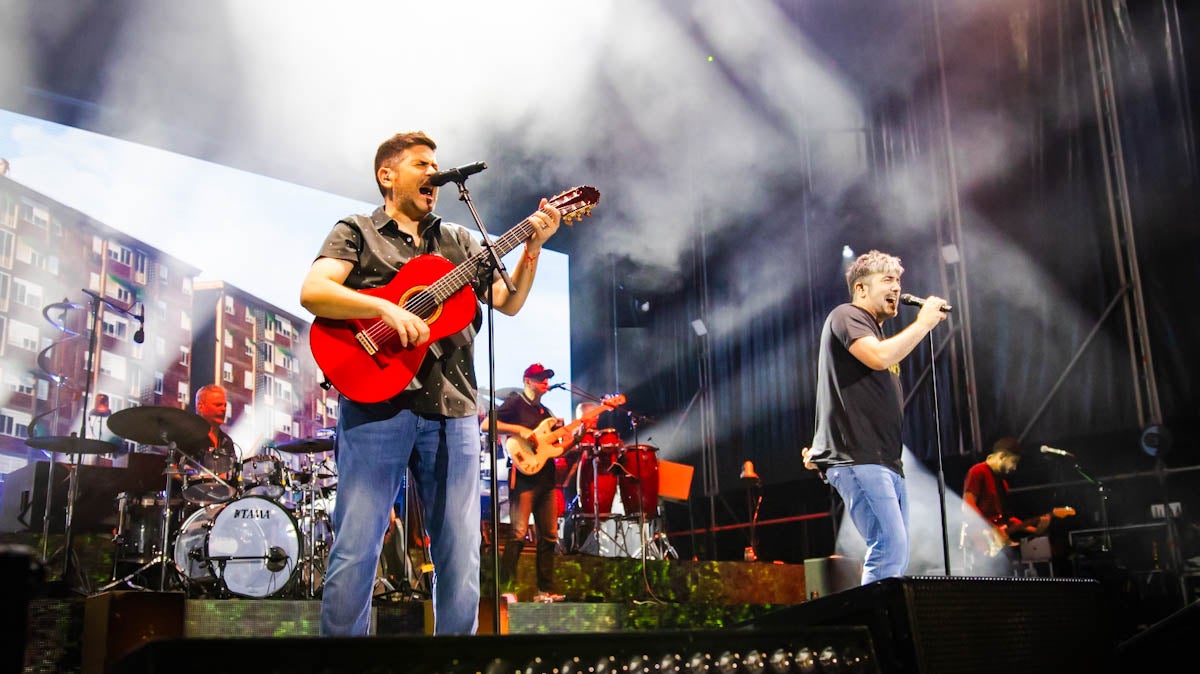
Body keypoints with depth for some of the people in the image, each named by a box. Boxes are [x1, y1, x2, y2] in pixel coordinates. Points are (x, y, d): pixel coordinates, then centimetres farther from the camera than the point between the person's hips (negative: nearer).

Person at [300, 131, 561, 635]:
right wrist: (386, 309, -20)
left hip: (451, 410, 4)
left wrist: (533, 245, 1)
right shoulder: (356, 232, 10)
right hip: (376, 402, -4)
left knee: (461, 561, 4)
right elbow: (311, 292, -7)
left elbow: (508, 302, 15)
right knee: (354, 554, -6)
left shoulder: (460, 242, 23)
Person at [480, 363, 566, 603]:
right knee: (519, 533, -13)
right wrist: (519, 430, -19)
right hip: (524, 476, -8)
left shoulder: (545, 411, 23)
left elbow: (557, 448, 22)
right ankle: (504, 587, -9)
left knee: (549, 536, 6)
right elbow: (486, 425, -12)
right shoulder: (515, 403, 0)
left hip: (546, 478, 8)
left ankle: (545, 590, 11)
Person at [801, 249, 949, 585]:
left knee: (895, 557, 6)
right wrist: (923, 323, -6)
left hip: (886, 462, 10)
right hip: (857, 457, -10)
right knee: (890, 549, -19)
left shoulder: (876, 331, 27)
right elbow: (879, 357, -19)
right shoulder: (846, 315, 0)